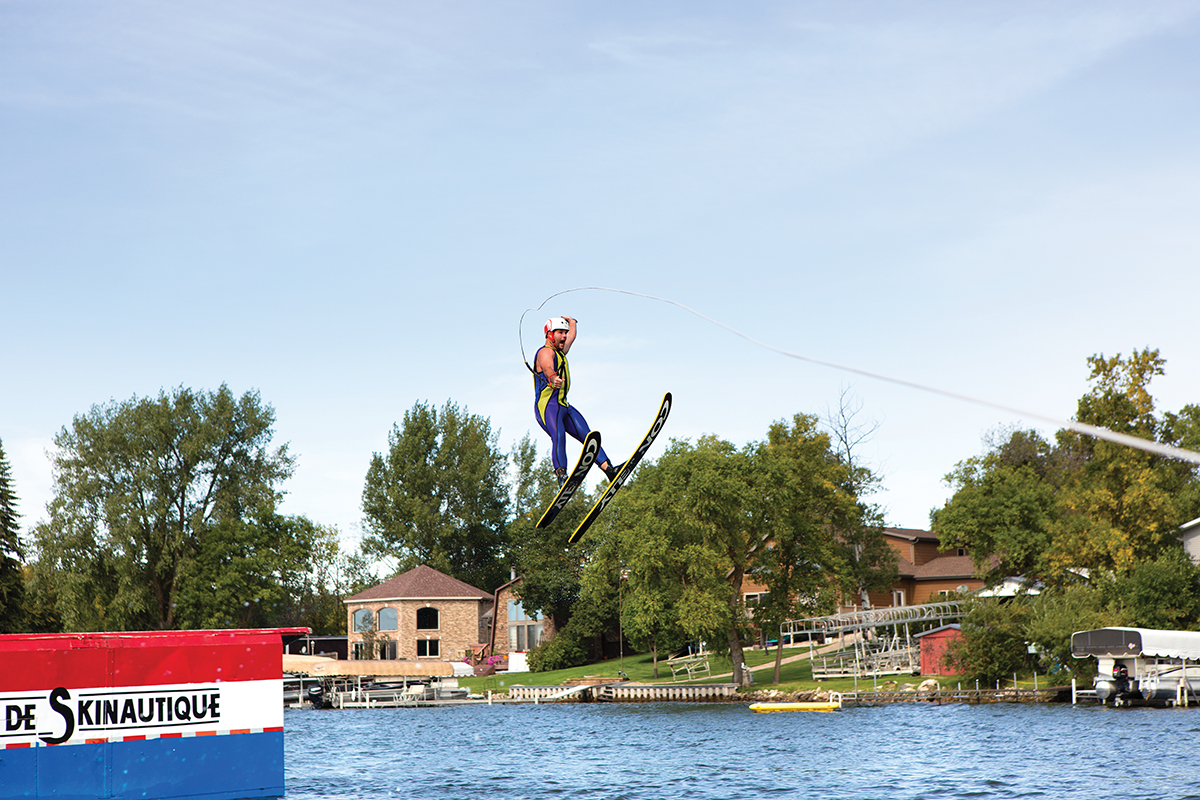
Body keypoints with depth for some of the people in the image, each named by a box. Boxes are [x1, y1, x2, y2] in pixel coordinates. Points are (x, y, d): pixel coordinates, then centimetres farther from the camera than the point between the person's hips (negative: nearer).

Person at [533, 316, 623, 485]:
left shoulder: (560, 351, 21)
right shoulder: (545, 352, -8)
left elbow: (571, 336, 44)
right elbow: (547, 368, -32)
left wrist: (571, 321, 62)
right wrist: (553, 378, -54)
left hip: (564, 406, 9)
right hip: (547, 406, -9)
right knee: (558, 436, -31)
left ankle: (610, 471, -7)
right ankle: (561, 476, -46)